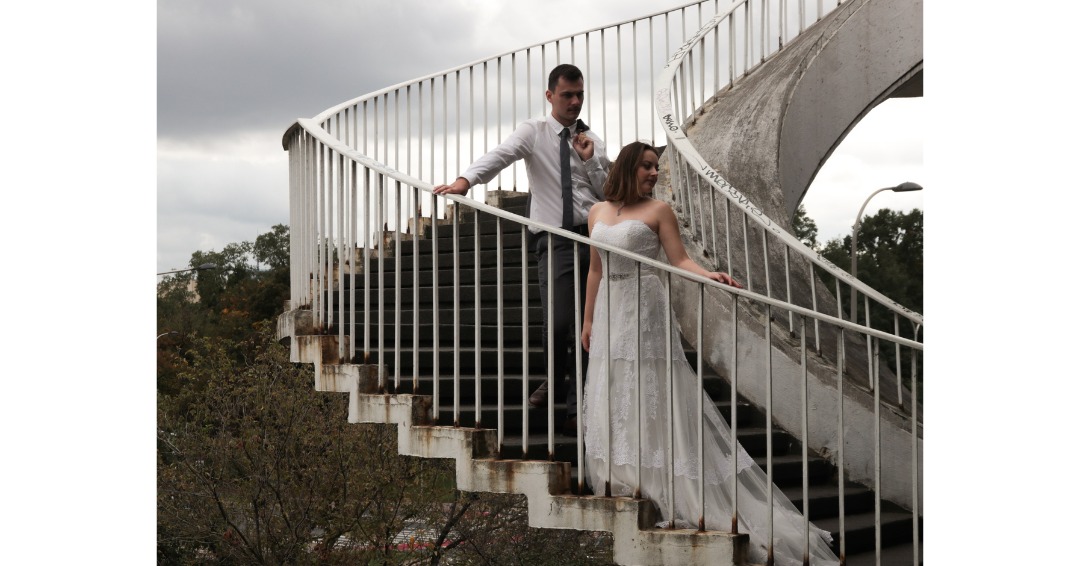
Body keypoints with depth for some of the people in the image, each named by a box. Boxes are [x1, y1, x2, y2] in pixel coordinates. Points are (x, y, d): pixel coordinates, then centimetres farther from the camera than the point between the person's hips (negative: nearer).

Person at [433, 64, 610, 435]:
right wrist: (466, 180, -33)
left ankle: (577, 407, 15)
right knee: (558, 321, -14)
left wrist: (590, 160, -4)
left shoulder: (592, 140, 13)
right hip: (555, 239, -3)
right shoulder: (534, 132, 2)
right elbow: (500, 155, -16)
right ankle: (554, 379, 19)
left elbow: (608, 194, 12)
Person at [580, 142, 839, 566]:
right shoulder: (597, 212, 12)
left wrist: (709, 275, -25)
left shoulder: (658, 211, 0)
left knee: (651, 396, -7)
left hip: (646, 312, -5)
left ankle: (662, 488, -4)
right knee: (613, 396, 5)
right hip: (610, 312, 5)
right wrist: (588, 319, 16)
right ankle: (622, 481, 12)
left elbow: (679, 260, -7)